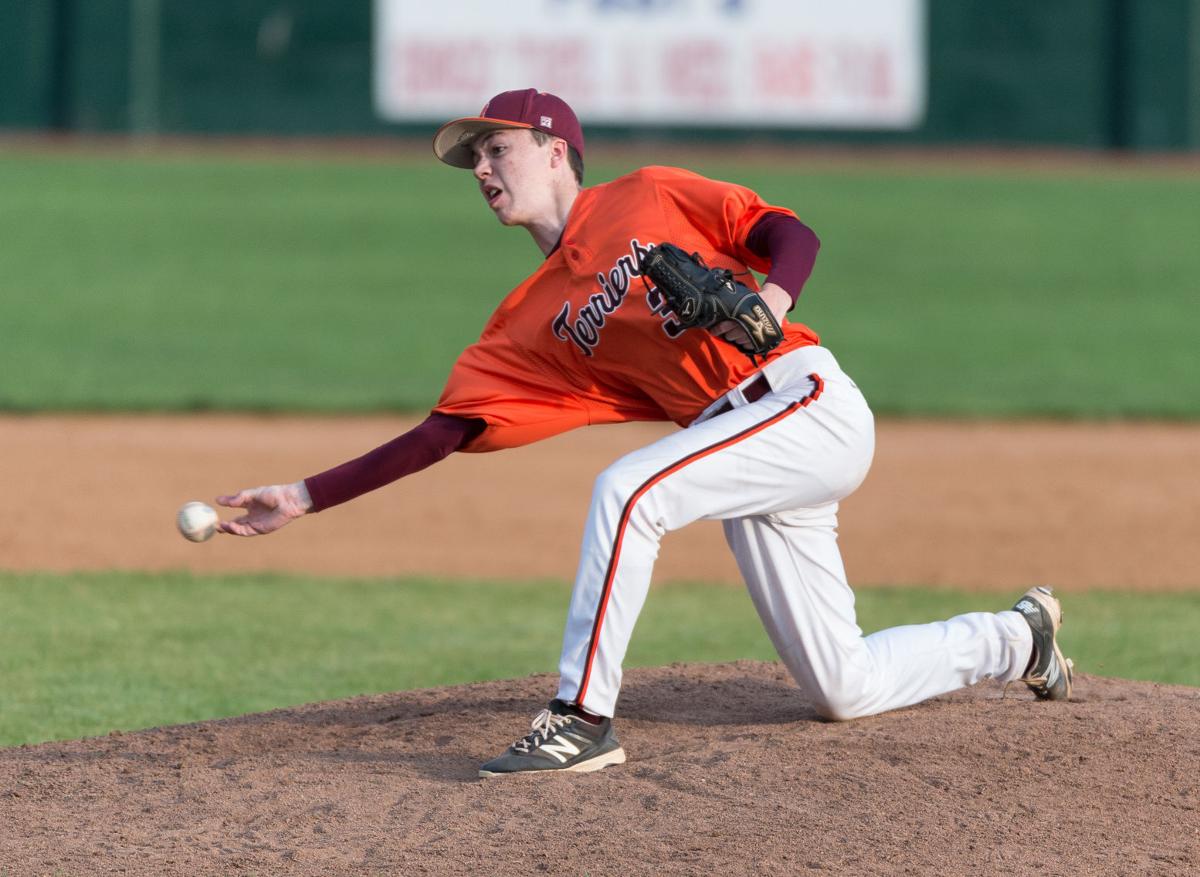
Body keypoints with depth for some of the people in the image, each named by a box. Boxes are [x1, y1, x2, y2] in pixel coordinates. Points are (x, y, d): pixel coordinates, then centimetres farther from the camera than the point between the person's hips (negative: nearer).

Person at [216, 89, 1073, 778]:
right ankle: (1016, 639, 34)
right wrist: (305, 498, 4)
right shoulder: (530, 324, 15)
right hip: (748, 454, 7)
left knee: (629, 490, -27)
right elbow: (440, 433, 11)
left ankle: (584, 717, -19)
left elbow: (793, 235, 0)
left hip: (811, 403, -7)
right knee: (846, 690, 7)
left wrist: (772, 298, -22)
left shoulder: (648, 198, 3)